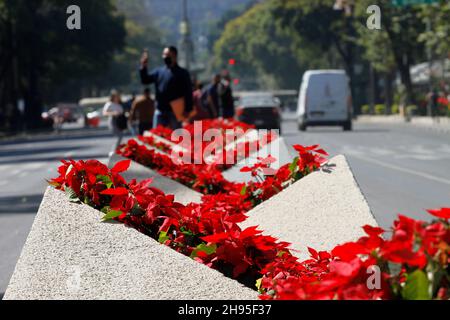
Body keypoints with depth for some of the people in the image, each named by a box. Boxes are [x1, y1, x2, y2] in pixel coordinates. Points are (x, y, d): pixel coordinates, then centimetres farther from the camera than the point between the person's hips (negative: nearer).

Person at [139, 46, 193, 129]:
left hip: (175, 112, -4)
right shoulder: (158, 71, 13)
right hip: (160, 111, 4)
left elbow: (188, 92, -4)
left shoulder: (182, 73, 0)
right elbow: (145, 80, 7)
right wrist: (143, 67, -10)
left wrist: (187, 110, -13)